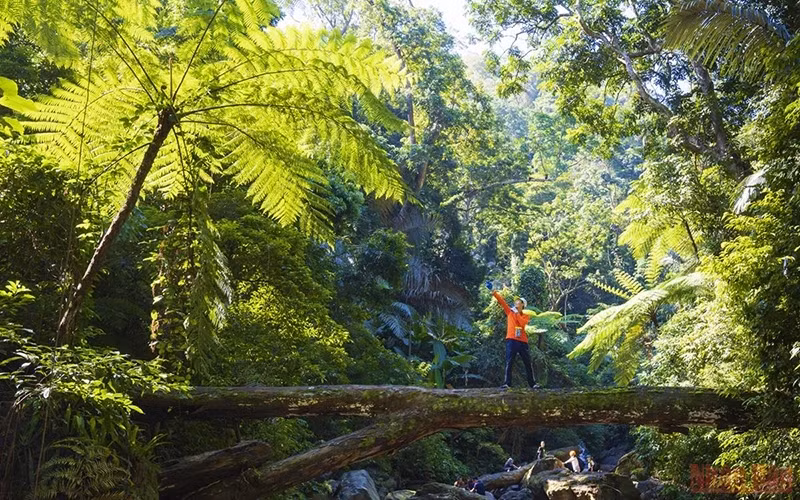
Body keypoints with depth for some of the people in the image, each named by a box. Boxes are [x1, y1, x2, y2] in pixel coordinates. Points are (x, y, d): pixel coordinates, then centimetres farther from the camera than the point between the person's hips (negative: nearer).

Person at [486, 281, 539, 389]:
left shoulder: (526, 316, 12)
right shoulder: (510, 312, 13)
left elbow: (522, 323, -9)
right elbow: (502, 301, 3)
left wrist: (517, 313, -6)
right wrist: (494, 293, -6)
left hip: (522, 341, 1)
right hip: (511, 340, -1)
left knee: (527, 363, 6)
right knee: (509, 363, -7)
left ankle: (533, 383, 12)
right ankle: (507, 383, -9)